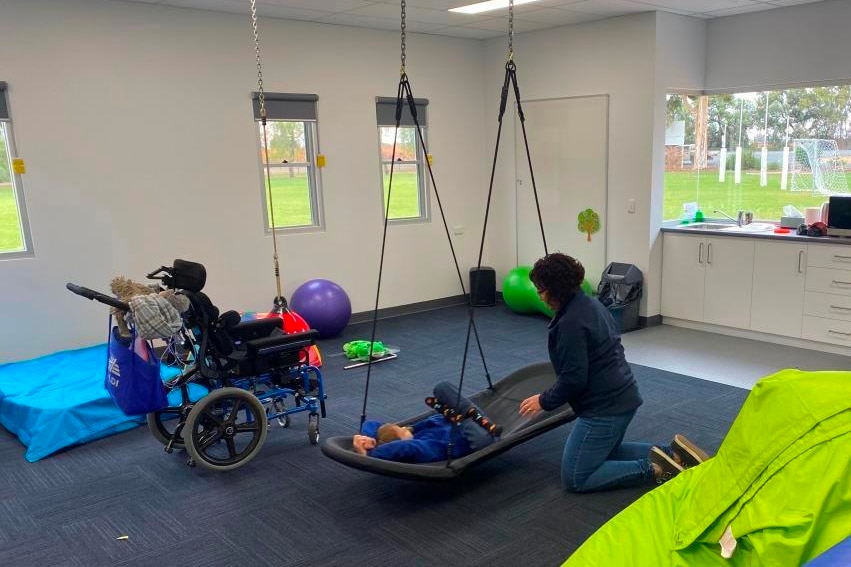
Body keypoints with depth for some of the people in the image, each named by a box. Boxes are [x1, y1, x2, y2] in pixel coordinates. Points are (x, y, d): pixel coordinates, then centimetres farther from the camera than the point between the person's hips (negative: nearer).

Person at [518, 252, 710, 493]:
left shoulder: (571, 322, -23)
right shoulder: (590, 303, 7)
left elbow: (573, 379, -21)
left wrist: (543, 401, -6)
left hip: (604, 407, -10)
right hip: (621, 396, 10)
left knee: (574, 479, -1)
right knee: (605, 452, 28)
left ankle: (652, 468, -6)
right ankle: (671, 454, 15)